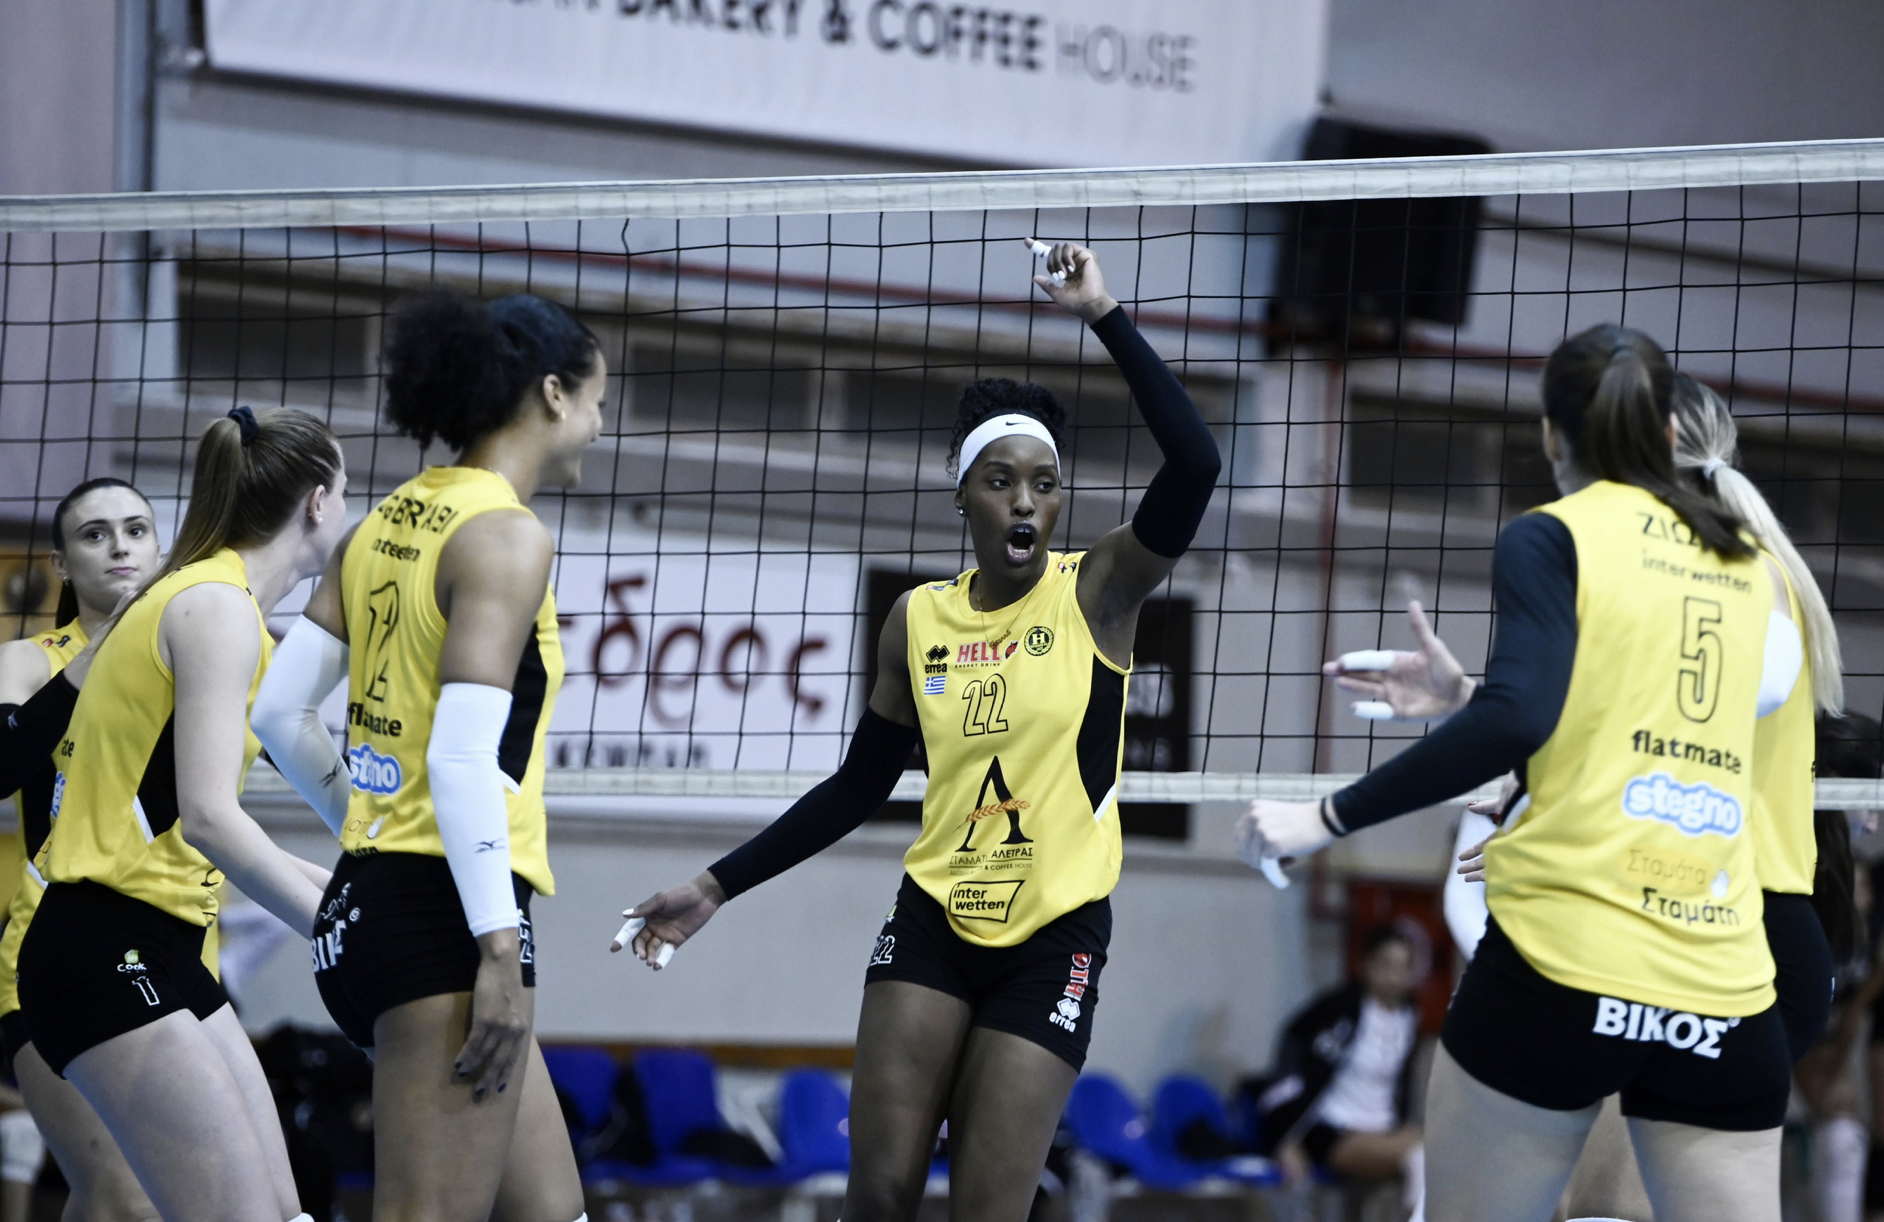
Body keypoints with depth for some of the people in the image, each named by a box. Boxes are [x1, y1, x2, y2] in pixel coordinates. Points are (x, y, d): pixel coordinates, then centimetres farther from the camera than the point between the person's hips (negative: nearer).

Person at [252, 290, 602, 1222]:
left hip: (368, 899, 10)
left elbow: (278, 710, 14)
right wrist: (499, 949, -20)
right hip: (444, 912, -10)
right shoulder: (507, 537, -11)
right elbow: (462, 755, -19)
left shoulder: (390, 525, 14)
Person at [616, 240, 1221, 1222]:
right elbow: (859, 788, 13)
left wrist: (1103, 317, -24)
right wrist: (718, 886, 9)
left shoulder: (1096, 592, -6)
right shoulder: (917, 622, 4)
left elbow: (1193, 464, -23)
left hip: (1054, 938, -3)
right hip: (932, 921, 3)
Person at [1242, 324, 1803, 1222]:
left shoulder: (1552, 539, 0)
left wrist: (1328, 820, -11)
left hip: (1561, 961, -4)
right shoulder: (1747, 563, 16)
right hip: (1726, 996, 4)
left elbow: (1513, 718, -16)